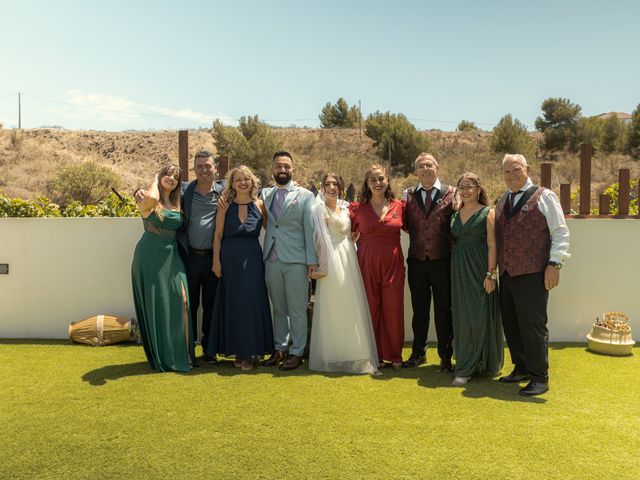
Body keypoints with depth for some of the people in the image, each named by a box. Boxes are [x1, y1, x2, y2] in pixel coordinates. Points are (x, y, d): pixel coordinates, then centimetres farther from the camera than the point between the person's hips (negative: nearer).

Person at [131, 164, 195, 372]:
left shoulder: (176, 204, 15)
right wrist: (156, 180, -9)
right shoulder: (148, 202, -2)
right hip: (151, 257, -5)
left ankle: (183, 354, 1)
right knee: (156, 306, 1)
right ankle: (161, 357, 13)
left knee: (181, 301, -7)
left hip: (172, 258, 5)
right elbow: (152, 197, -27)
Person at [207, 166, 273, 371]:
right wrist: (216, 260, -5)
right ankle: (236, 350, 19)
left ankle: (248, 352, 13)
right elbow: (218, 235, 1)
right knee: (232, 303, 6)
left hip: (252, 259, 0)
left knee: (250, 303, 1)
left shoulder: (259, 205, 3)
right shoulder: (226, 206, 1)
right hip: (230, 259, 0)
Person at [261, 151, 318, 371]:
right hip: (272, 260, 4)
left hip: (295, 260, -3)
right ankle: (280, 348, 24)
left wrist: (312, 260, -7)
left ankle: (297, 352, 12)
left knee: (297, 309, 2)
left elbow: (310, 229, -2)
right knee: (278, 308, 13)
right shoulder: (265, 194, 12)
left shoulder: (305, 196, 2)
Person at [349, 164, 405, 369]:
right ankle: (375, 355, 19)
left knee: (394, 309, 3)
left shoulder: (399, 206, 5)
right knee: (371, 309, 4)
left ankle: (395, 355, 19)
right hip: (367, 263, 0)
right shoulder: (358, 208, 2)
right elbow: (350, 235, 8)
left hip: (393, 263, 1)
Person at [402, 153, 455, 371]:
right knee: (419, 309, 13)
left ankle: (446, 356, 19)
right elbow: (406, 225, 10)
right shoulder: (409, 195, 6)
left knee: (444, 310, 5)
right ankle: (418, 353, 26)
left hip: (442, 261, -2)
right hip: (417, 260, 2)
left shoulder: (451, 193, -1)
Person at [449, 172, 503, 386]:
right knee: (462, 318, 7)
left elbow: (492, 245, -8)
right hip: (459, 271, 5)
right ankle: (466, 365, 18)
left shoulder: (488, 213, -3)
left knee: (480, 316, -3)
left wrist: (491, 274, -15)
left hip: (480, 270, -5)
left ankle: (465, 368, 3)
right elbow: (453, 242, 11)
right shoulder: (455, 214, 12)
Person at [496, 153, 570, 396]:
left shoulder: (544, 197, -3)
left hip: (532, 274, -6)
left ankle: (539, 377, 11)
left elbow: (561, 233, -6)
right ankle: (521, 369, 29)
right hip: (506, 274, 7)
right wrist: (494, 267, 16)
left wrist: (554, 264, -14)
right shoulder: (502, 201, 15)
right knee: (510, 324, 13)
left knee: (532, 326, -2)